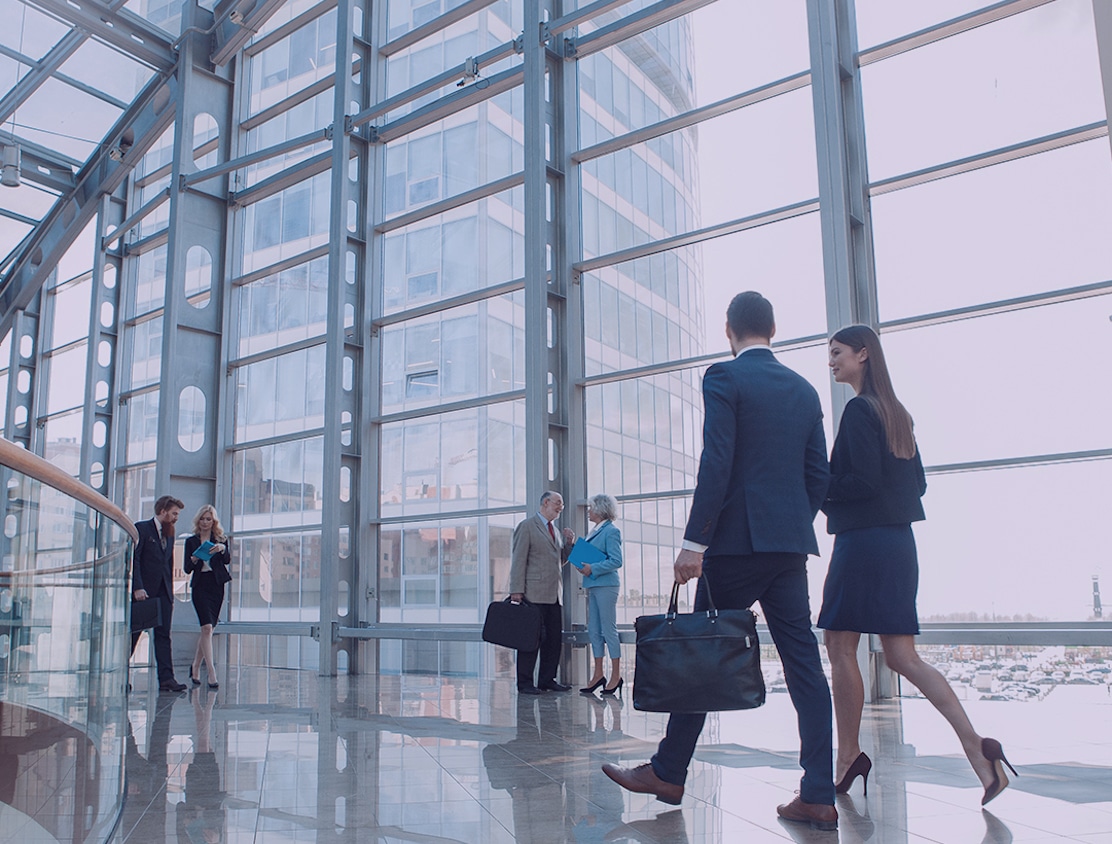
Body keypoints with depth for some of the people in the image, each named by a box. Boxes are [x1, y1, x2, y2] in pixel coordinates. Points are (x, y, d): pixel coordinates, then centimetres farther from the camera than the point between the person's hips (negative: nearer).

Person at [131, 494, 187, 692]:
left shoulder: (169, 534, 17)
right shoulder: (141, 529, -4)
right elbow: (133, 559, -10)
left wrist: (171, 591, 11)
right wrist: (137, 587, -18)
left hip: (163, 593, 6)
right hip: (144, 592, -6)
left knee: (163, 636, 0)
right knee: (132, 634, 3)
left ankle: (166, 678, -3)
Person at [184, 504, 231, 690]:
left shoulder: (220, 539, 9)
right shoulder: (191, 541, 9)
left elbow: (227, 561, -6)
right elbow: (187, 568, 4)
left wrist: (223, 549, -26)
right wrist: (194, 560, -17)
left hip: (216, 586, 2)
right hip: (200, 586, -2)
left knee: (207, 629, 8)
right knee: (207, 627, -15)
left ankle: (195, 666, 26)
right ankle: (211, 672, -18)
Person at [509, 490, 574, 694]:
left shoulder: (555, 530, 21)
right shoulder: (526, 526, -3)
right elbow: (518, 560, -9)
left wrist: (569, 543, 7)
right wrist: (517, 590, -15)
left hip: (553, 595, 8)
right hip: (534, 594, -8)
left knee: (555, 638, 7)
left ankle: (547, 680, 16)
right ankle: (525, 683, 2)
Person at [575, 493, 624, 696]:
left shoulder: (611, 531, -9)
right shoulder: (595, 532, 18)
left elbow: (616, 561, -16)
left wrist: (593, 569, -19)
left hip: (605, 585, -9)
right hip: (593, 586, 9)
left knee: (609, 630, -5)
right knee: (593, 631, 9)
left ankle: (616, 676, 1)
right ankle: (598, 674, 15)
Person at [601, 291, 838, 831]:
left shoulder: (724, 377, -5)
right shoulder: (804, 390, 14)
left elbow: (716, 464, -15)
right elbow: (819, 476, 13)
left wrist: (694, 542, -14)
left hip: (738, 540, -6)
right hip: (792, 544, 6)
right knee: (803, 663, 5)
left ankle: (668, 773, 17)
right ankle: (818, 797, 6)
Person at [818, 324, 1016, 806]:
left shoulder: (859, 410, -10)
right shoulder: (896, 413, 17)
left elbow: (864, 481, -19)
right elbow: (917, 482, 20)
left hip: (863, 544, -9)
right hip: (898, 543, 9)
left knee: (840, 648, 1)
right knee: (901, 655, 8)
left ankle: (848, 760, 9)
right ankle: (974, 745, -1)